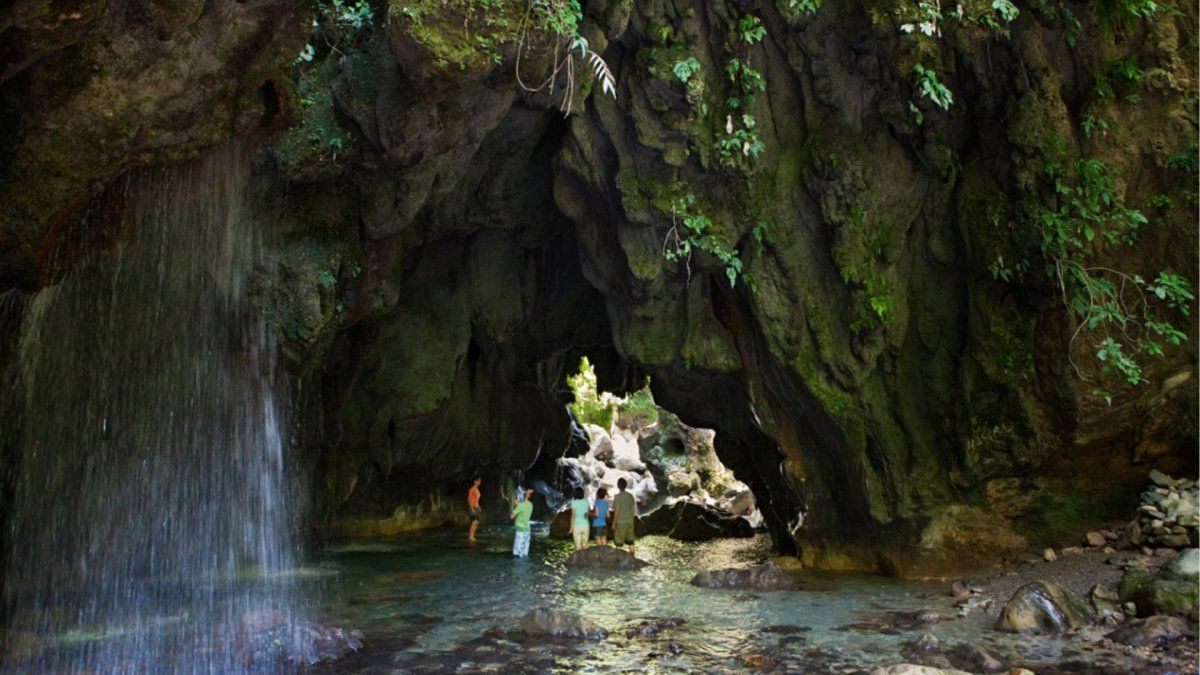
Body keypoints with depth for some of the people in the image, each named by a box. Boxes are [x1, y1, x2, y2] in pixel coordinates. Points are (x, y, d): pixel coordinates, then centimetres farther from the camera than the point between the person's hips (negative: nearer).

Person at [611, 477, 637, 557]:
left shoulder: (618, 496, -12)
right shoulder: (630, 495, 5)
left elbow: (617, 511, -13)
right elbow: (633, 509, 10)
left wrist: (614, 523, -7)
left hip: (621, 522, -5)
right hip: (630, 521, 6)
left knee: (619, 541, 1)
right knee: (630, 540, 12)